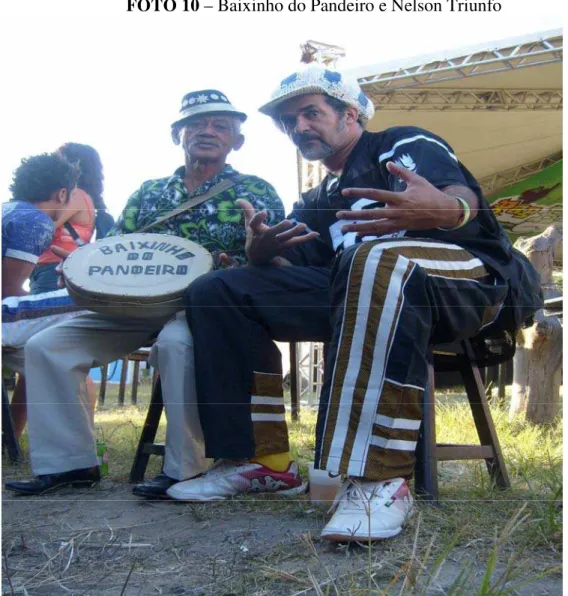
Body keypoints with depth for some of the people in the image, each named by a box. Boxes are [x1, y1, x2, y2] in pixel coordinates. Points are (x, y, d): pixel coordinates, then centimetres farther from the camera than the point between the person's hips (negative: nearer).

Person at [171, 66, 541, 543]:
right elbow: (290, 275, 15)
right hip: (358, 296, 6)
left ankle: (382, 480, -41)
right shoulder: (314, 204, 29)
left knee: (374, 260, -42)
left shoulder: (404, 144, 10)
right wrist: (263, 255, -10)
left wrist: (447, 211, -38)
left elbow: (463, 195, -12)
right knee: (216, 292, -4)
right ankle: (250, 456, -5)